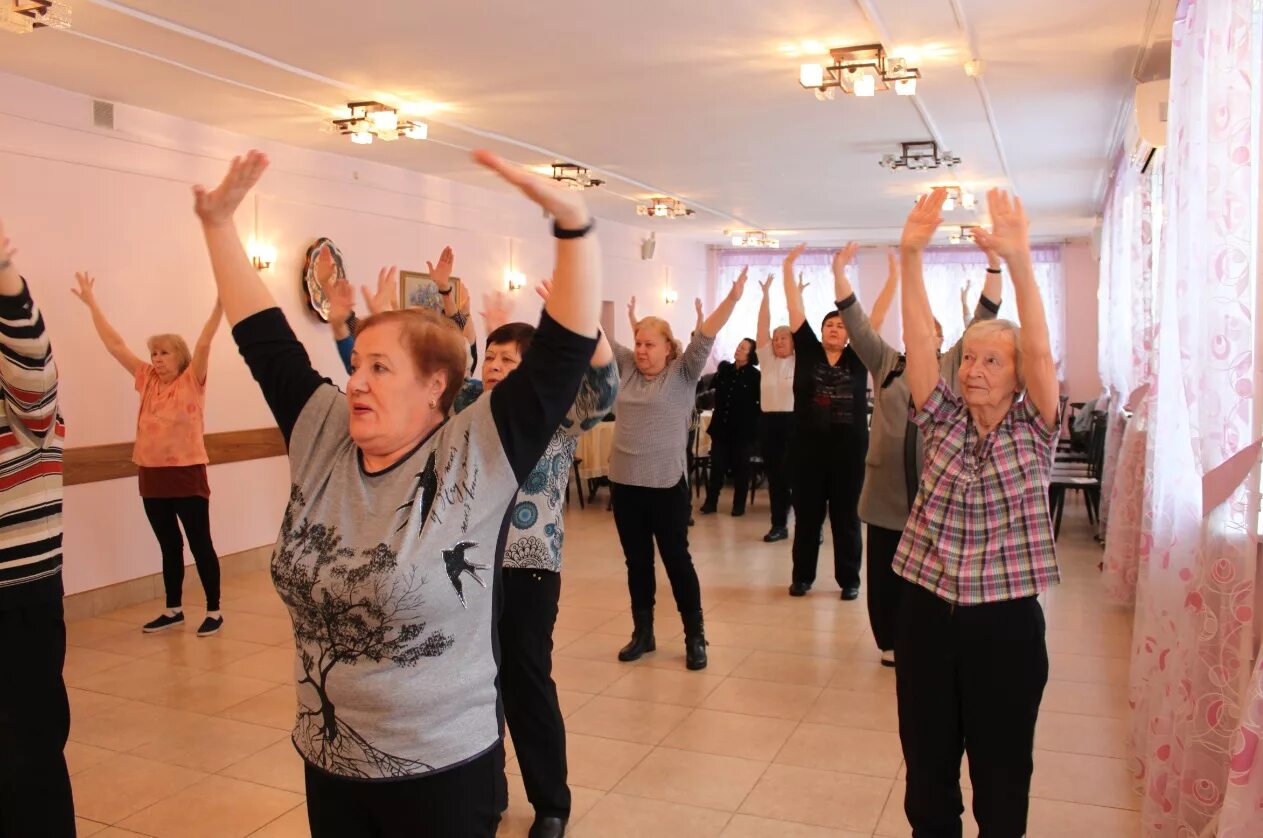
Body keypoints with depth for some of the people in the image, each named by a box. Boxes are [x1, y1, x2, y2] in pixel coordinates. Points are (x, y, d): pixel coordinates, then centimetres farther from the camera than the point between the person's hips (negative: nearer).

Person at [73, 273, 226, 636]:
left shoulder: (192, 381, -5)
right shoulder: (146, 381, 8)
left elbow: (204, 341, -15)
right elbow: (115, 345, 12)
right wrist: (92, 303, 14)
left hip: (187, 476, -5)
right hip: (151, 477, 6)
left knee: (200, 544, 2)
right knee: (169, 546, 15)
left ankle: (214, 611, 10)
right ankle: (173, 610, 26)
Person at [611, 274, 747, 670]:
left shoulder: (682, 374, -3)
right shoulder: (626, 368, 7)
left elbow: (704, 339, -15)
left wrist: (732, 299, -27)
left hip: (667, 484, -4)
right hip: (624, 483, 4)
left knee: (677, 560, 4)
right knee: (637, 562, 13)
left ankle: (695, 637, 16)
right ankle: (642, 632, 26)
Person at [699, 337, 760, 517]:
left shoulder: (755, 375, -6)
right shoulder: (724, 369, 6)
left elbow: (761, 402, -7)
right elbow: (709, 385, 17)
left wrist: (752, 418, -11)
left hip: (743, 429, -3)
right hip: (721, 426, 4)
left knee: (740, 467, 6)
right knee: (717, 466, 5)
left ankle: (739, 505, 16)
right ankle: (710, 502, 13)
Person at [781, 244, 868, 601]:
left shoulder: (857, 358, 2)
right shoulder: (808, 351, 3)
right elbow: (796, 310, 0)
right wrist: (788, 266, -4)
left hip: (849, 448, 0)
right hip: (808, 446, 1)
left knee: (846, 516, 9)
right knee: (806, 515, 10)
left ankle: (849, 579, 20)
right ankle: (802, 576, 23)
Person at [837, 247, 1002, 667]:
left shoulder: (953, 366, 7)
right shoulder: (885, 363, 9)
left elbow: (983, 320, 0)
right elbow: (856, 322, 2)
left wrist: (993, 266, -8)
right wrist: (839, 272, -7)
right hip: (887, 490, 1)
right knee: (886, 573, 8)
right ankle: (891, 642, 25)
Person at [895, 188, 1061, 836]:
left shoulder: (1033, 431, -3)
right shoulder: (943, 422, 2)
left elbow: (1040, 350, -18)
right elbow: (919, 340, -10)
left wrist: (1018, 260, -31)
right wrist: (911, 255, -22)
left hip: (1006, 621, -2)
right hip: (927, 613, 2)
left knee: (1001, 775, 12)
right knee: (926, 767, 15)